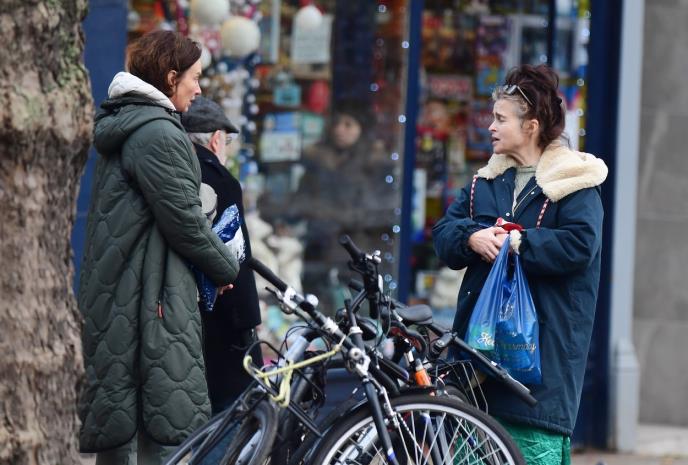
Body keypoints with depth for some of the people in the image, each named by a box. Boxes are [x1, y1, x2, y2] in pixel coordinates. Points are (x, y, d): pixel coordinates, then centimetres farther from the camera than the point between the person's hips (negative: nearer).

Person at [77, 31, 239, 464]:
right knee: (170, 427, -9)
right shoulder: (159, 132, -15)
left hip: (114, 294, 10)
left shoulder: (122, 127, 17)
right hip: (153, 296, -10)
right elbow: (184, 219, -17)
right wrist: (227, 267, -1)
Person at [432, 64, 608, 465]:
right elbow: (444, 233, 11)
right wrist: (473, 238, -11)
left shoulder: (574, 184, -4)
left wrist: (515, 244, -18)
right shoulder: (488, 181, 17)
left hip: (543, 343, -6)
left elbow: (579, 245, -18)